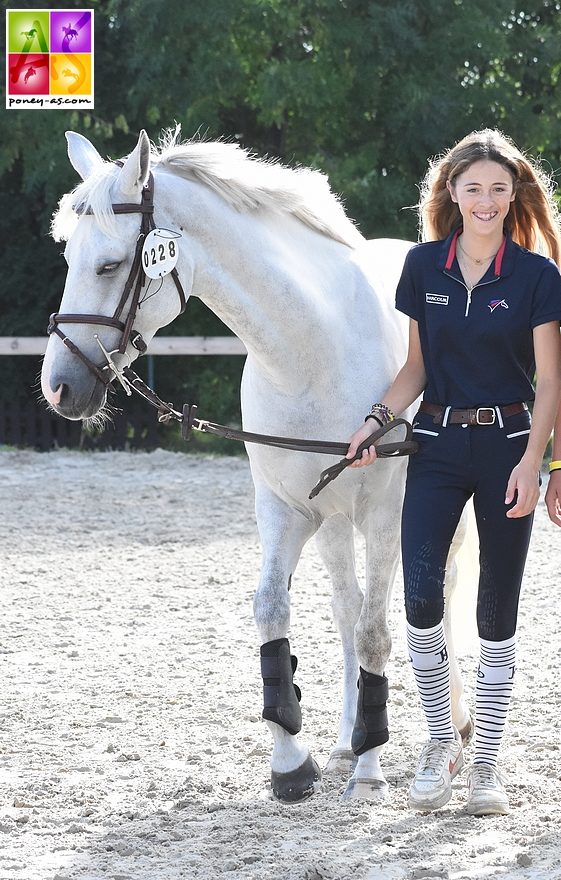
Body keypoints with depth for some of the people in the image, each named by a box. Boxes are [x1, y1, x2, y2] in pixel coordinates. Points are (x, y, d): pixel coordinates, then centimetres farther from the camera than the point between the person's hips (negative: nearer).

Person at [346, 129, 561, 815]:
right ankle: (440, 741, 7)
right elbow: (418, 365, 11)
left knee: (497, 608, 3)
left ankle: (485, 762, 12)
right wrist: (379, 418, -5)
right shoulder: (424, 267, 4)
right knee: (421, 595, -12)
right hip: (437, 444, 2)